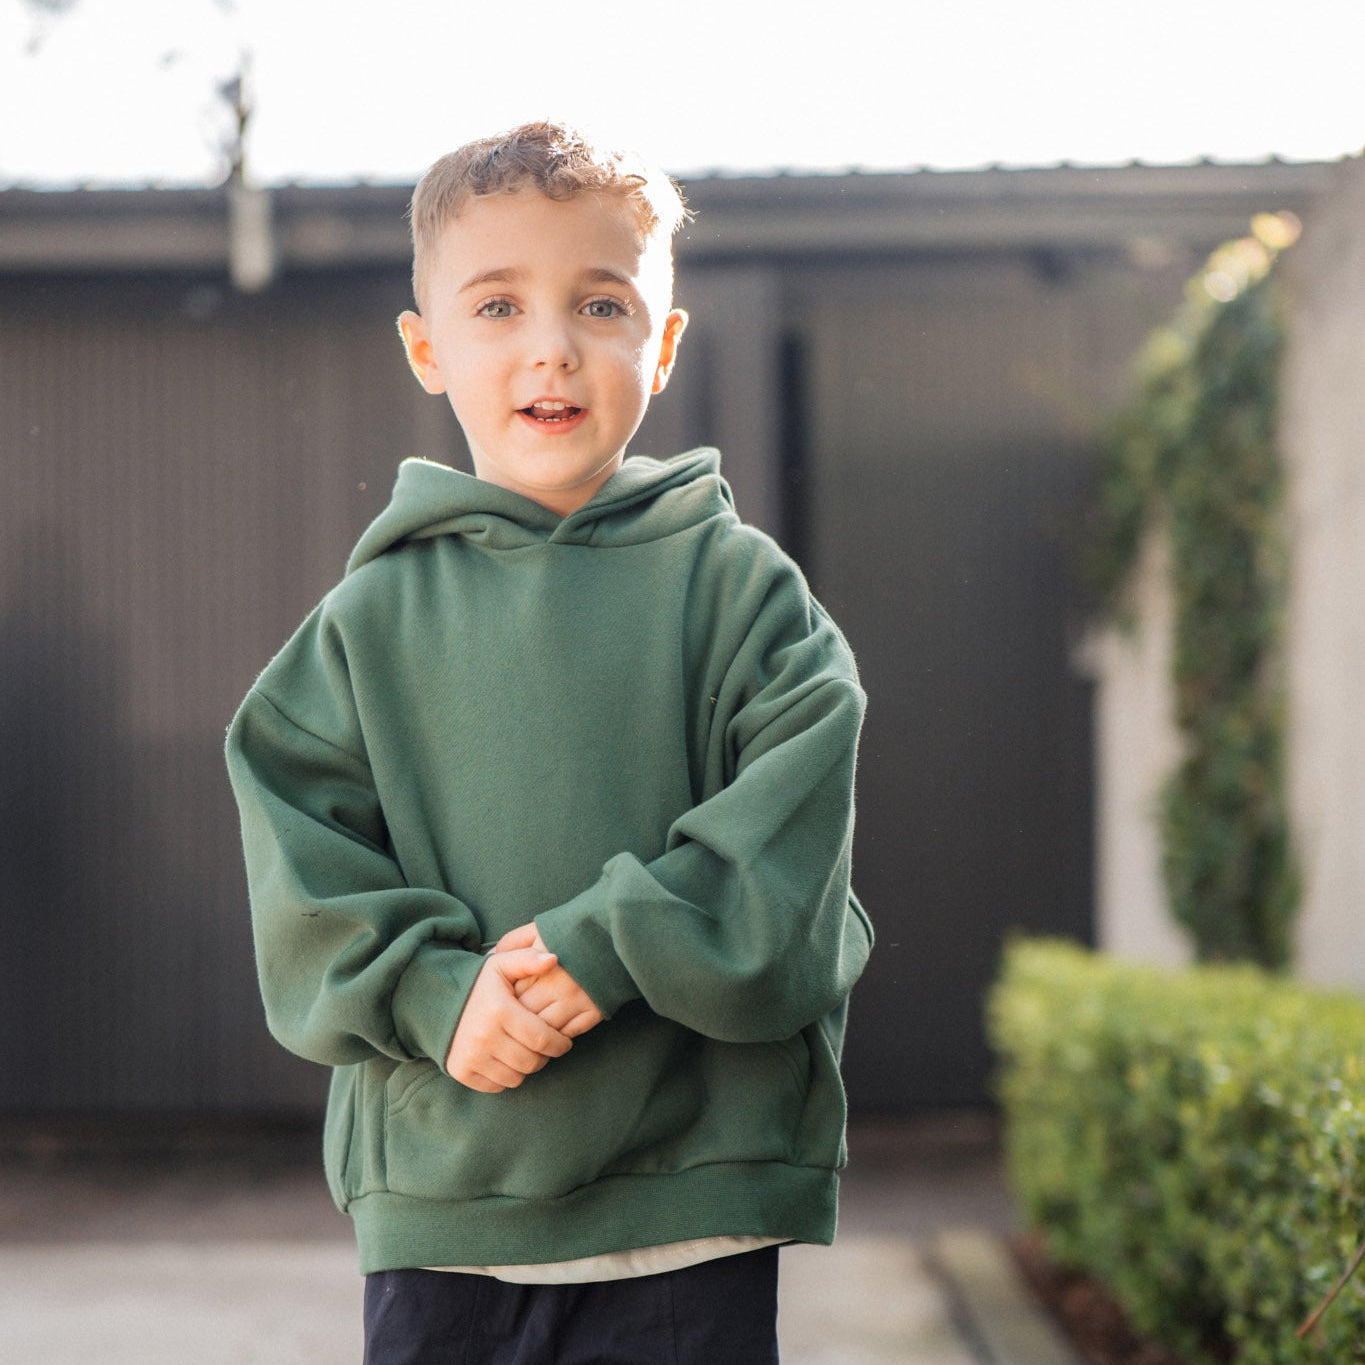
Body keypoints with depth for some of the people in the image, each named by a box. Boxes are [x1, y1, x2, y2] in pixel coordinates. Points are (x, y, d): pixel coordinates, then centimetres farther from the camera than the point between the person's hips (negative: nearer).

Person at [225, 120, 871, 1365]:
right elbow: (303, 857, 0)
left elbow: (788, 819, -9)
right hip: (434, 1200, 2)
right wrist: (436, 991, -15)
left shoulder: (736, 585, 1)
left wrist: (608, 948, -19)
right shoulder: (372, 617, 5)